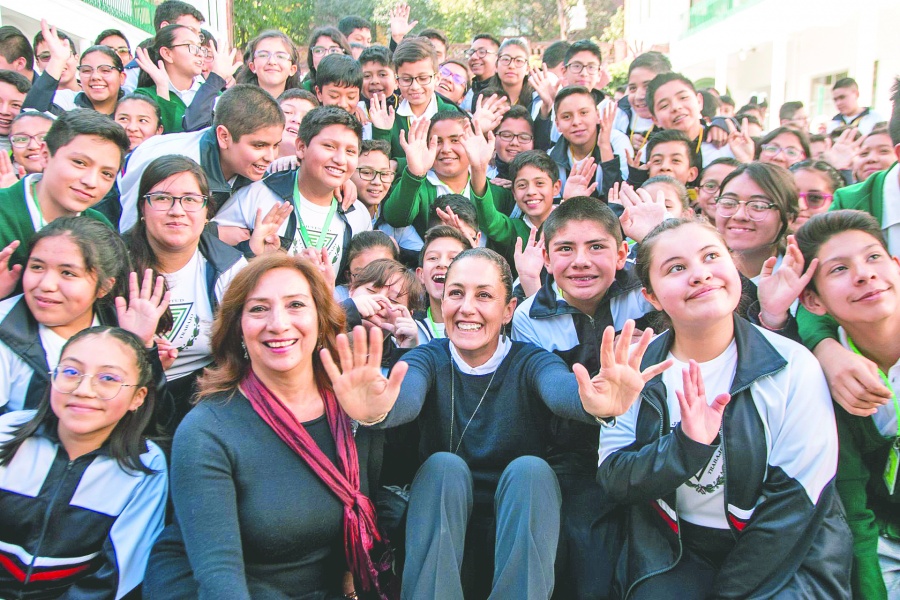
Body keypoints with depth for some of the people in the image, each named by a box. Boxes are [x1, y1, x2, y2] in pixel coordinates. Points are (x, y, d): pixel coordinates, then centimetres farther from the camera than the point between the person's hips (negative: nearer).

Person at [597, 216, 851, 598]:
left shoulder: (793, 367, -9)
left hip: (788, 559, 0)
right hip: (674, 552, 1)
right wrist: (686, 447, -24)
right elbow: (611, 481, -8)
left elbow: (797, 502, -9)